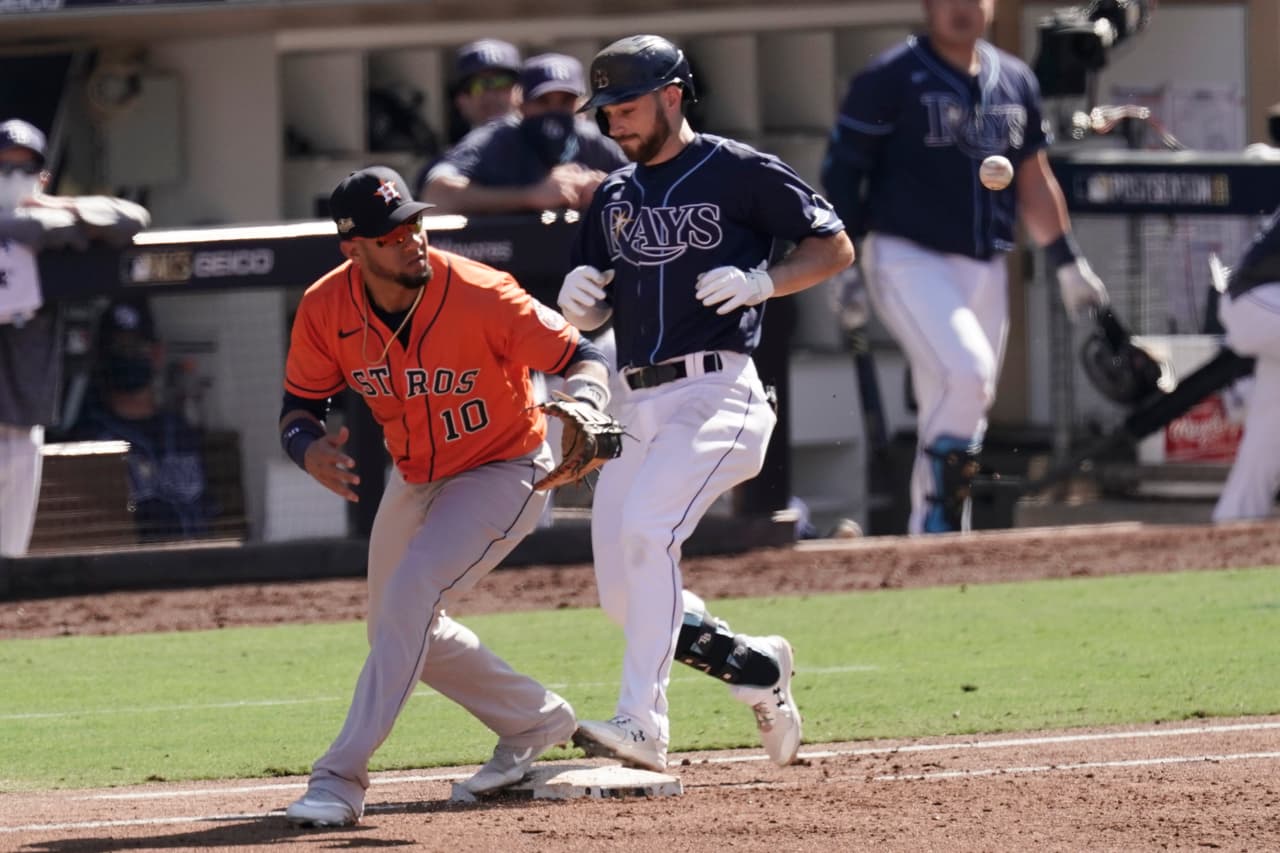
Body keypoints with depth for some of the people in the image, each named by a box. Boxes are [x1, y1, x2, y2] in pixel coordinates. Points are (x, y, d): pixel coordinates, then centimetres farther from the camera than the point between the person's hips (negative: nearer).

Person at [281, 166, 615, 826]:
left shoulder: (482, 298, -29)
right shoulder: (326, 311, -17)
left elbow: (581, 358, -21)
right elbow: (298, 407, -5)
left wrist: (581, 406, -44)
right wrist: (308, 450, -29)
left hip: (502, 473, -6)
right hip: (414, 478, 6)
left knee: (409, 596, -25)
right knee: (398, 634, 17)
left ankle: (341, 778, -22)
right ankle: (536, 722, 37)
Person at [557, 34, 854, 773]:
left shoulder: (739, 173, -1)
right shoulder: (615, 198, 17)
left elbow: (835, 247, 1)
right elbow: (592, 317, 21)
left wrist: (761, 282, -15)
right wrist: (580, 300, -3)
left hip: (716, 393, -7)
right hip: (638, 405, 7)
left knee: (646, 528, -28)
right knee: (625, 596, 3)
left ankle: (643, 725, -32)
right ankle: (756, 666, 27)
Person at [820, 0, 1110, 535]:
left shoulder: (1015, 83, 13)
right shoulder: (891, 79, -5)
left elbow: (1033, 180, 22)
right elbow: (842, 170, -5)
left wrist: (1068, 263, 21)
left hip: (984, 268, 6)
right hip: (908, 258, -6)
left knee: (959, 407, 7)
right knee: (965, 372, -25)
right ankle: (939, 512, -14)